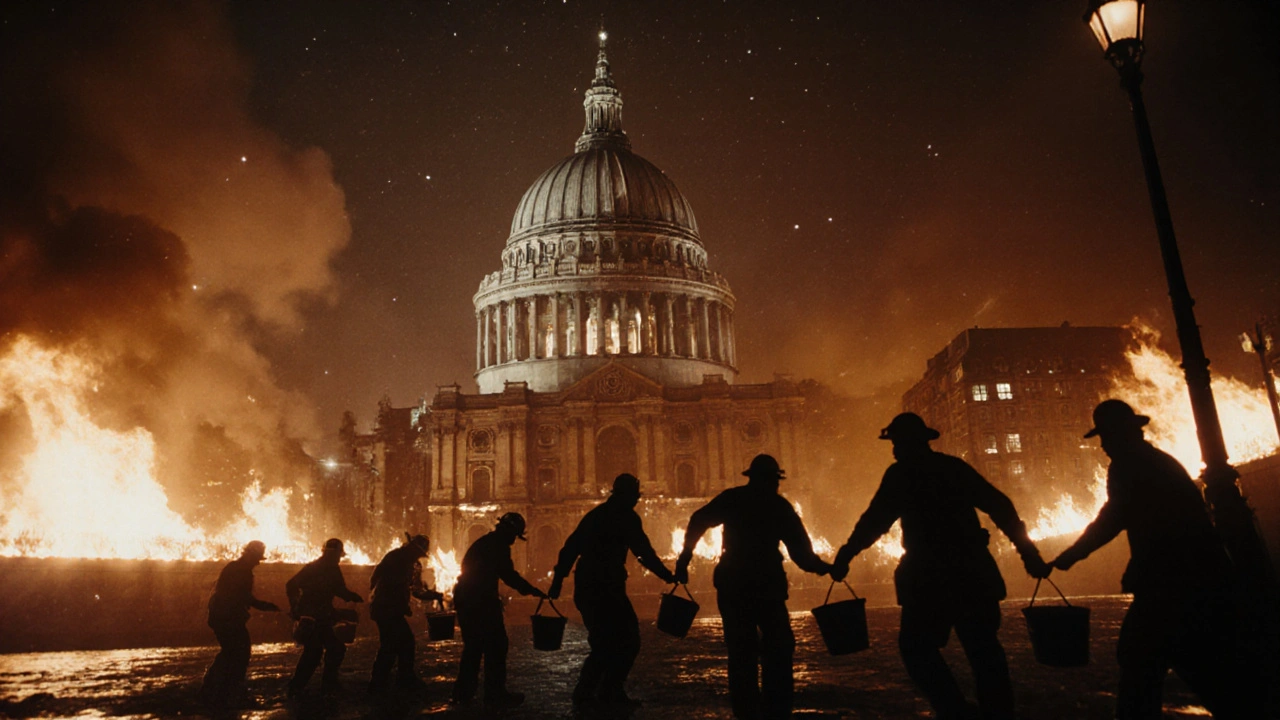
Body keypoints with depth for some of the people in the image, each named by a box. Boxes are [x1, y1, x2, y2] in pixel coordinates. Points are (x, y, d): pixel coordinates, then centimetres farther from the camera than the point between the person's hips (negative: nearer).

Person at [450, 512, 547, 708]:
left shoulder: (484, 543, 21)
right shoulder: (498, 546, -8)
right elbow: (508, 575, -14)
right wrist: (532, 590, -8)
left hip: (465, 600, 10)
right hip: (481, 602, -10)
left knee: (473, 646, 17)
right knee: (495, 646, -4)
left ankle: (463, 692, 19)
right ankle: (496, 694, -5)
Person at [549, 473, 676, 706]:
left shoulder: (594, 515, 17)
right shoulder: (626, 517, -5)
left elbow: (570, 547, 16)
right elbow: (644, 553, -8)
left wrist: (558, 581, 19)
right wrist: (667, 576, 1)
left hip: (585, 588, 8)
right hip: (606, 589, -8)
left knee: (604, 643, 17)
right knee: (627, 640, -1)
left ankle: (585, 692, 15)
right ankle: (610, 693, -5)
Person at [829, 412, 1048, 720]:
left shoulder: (901, 474, -2)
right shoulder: (955, 467, 13)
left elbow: (875, 520, -6)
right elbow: (1000, 507, 11)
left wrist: (845, 556, 3)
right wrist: (1029, 552, 14)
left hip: (932, 576, -6)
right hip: (972, 571, 6)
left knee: (916, 645, 7)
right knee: (983, 648, 13)